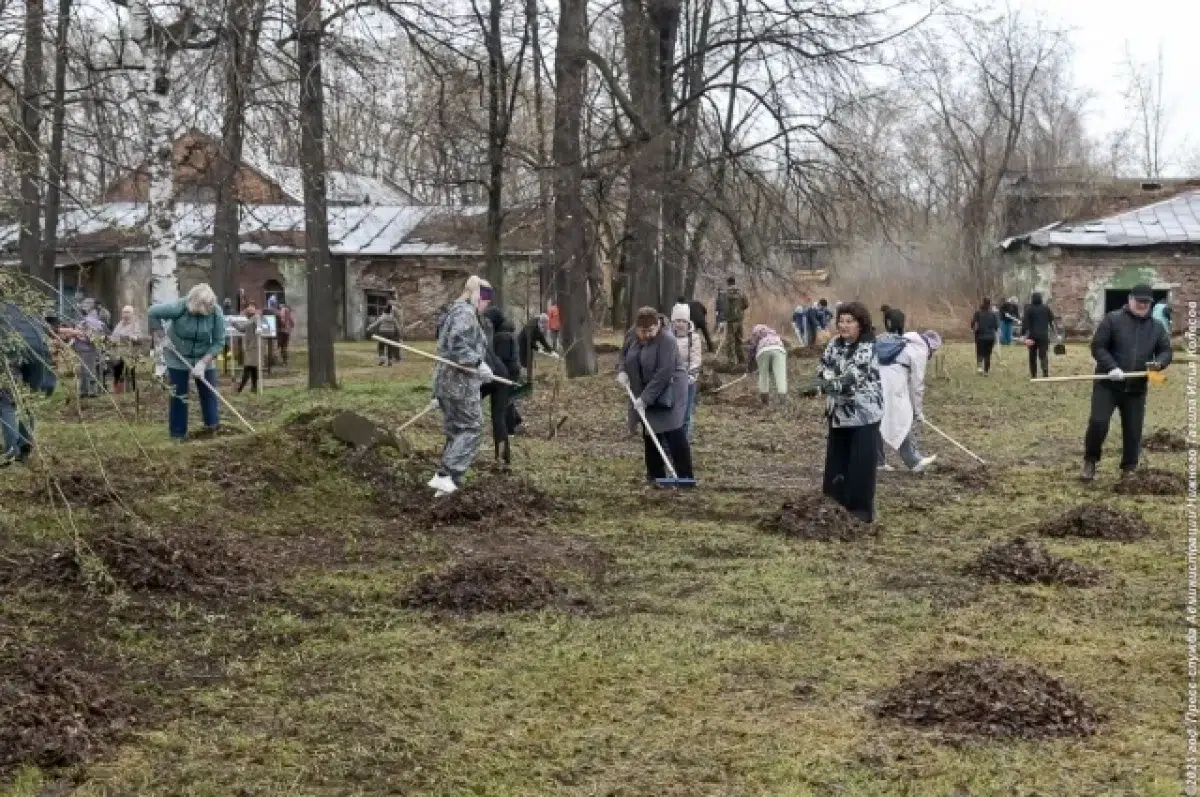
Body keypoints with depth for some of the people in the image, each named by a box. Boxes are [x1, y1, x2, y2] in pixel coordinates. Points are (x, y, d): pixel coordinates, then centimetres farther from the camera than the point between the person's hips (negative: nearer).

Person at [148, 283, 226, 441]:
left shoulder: (216, 313, -20)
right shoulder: (178, 307, -26)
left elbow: (219, 342, -15)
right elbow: (152, 312, -14)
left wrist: (203, 363, -23)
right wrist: (164, 336, -16)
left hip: (203, 358, 2)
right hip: (178, 358, -2)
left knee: (209, 392, 2)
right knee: (179, 395, 2)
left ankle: (212, 425, 15)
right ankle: (178, 433, 11)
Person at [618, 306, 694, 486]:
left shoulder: (667, 339, -24)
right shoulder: (632, 335, -2)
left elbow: (663, 374, -27)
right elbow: (623, 354, 16)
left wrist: (646, 397, -27)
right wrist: (621, 371, -5)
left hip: (668, 391, -7)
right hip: (644, 392, 7)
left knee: (673, 433, -13)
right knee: (650, 435, 7)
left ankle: (685, 477, -9)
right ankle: (655, 476, 16)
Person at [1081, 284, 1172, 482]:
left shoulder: (1156, 327, 8)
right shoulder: (1113, 319, -5)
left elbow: (1166, 351, 9)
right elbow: (1097, 346, -7)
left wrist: (1159, 363, -15)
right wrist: (1111, 367, -22)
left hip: (1136, 388, 3)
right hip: (1107, 384, -3)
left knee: (1133, 431, 4)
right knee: (1098, 423, -12)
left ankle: (1129, 469, 20)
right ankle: (1090, 460, 10)